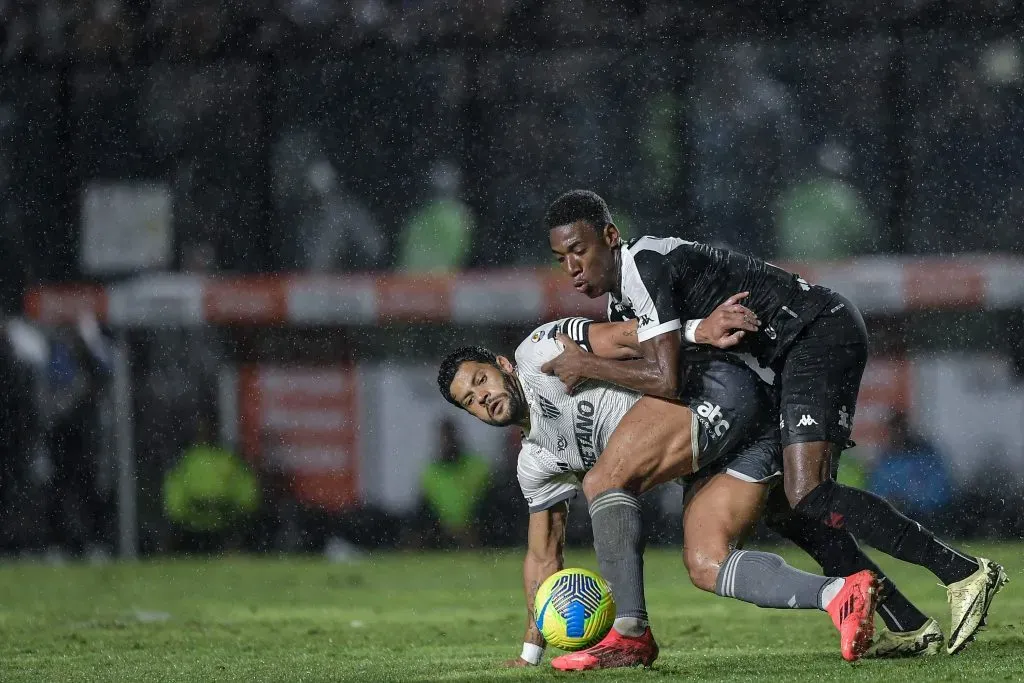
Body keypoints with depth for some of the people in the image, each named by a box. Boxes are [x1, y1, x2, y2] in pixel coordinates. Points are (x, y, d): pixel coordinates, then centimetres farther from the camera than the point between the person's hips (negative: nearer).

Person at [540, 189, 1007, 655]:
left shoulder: (646, 264, -18)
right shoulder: (619, 300, 14)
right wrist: (700, 331, -20)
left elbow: (664, 379, -25)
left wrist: (586, 366, -14)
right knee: (786, 503, 8)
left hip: (821, 333, -11)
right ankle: (911, 626, 6)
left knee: (807, 496, -21)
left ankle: (962, 572, -20)